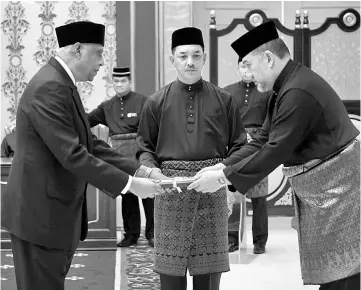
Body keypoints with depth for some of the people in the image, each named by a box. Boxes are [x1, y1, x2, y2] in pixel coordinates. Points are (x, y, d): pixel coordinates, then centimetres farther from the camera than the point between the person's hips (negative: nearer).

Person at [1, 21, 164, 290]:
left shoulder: (62, 84, 11)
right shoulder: (49, 88, -20)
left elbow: (89, 145, 12)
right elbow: (72, 155, -25)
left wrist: (139, 170, 3)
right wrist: (129, 184, -20)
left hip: (55, 211, 10)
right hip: (40, 214, -10)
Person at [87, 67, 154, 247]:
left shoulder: (142, 101, -1)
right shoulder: (107, 106, 12)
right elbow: (87, 120, 10)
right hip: (119, 156, 4)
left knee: (148, 193, -2)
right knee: (127, 195, 9)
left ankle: (152, 233, 9)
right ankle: (131, 234, 18)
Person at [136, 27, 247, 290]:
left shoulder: (223, 100, 6)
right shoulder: (157, 102, 5)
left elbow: (238, 145, 10)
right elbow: (145, 147, 11)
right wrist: (151, 170, -8)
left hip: (211, 190, 0)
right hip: (171, 188, 0)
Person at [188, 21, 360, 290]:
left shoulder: (298, 93, -24)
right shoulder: (285, 86, 9)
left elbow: (275, 150, -23)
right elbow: (263, 140, 12)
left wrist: (223, 177, -16)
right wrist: (223, 166, 1)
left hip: (336, 185, -10)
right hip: (320, 189, 10)